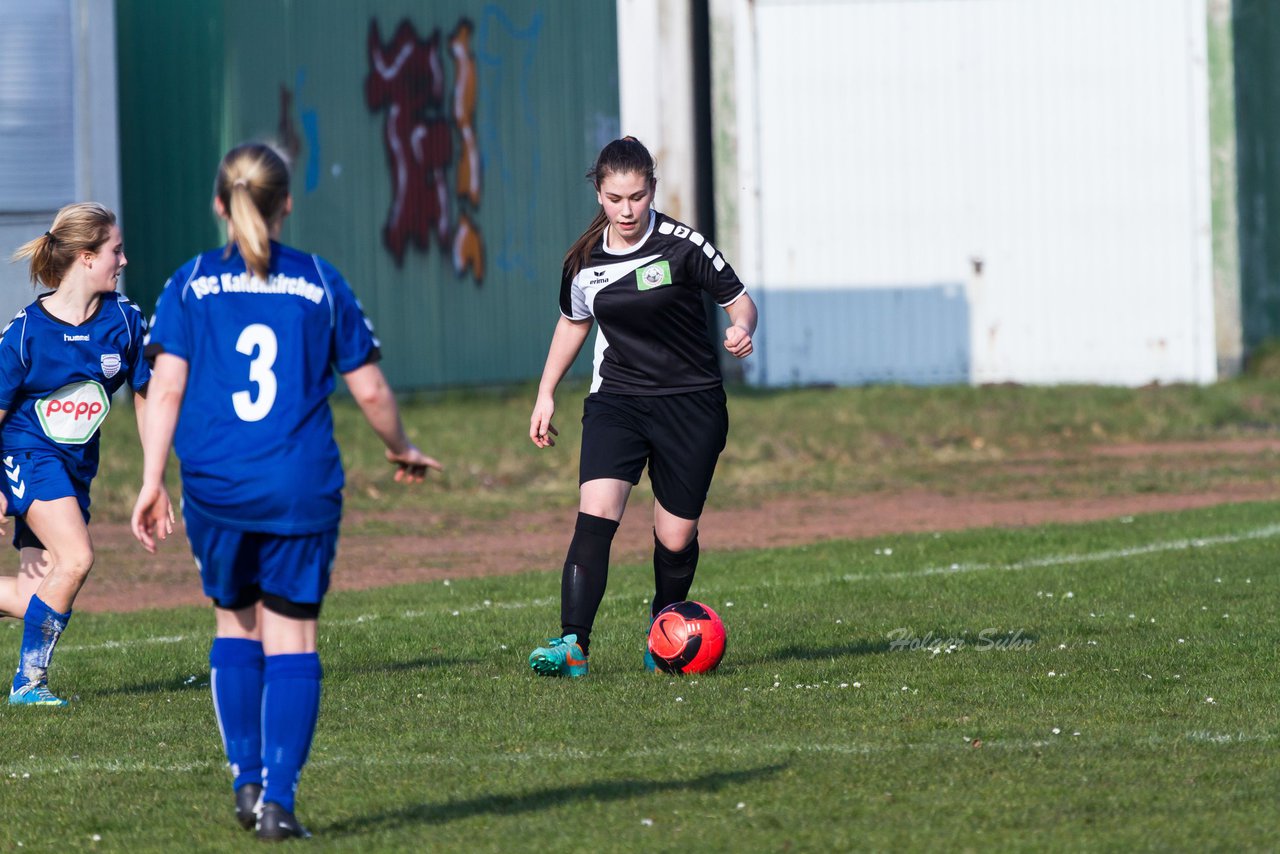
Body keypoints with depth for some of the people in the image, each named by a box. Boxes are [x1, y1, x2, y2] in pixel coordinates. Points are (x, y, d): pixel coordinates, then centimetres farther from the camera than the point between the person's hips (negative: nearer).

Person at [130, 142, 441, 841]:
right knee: (291, 638, 4)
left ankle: (246, 781, 11)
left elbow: (166, 388, -3)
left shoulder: (191, 284, 3)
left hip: (215, 488, 1)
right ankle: (278, 798, -5)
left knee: (235, 624, 19)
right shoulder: (321, 284, 4)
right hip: (302, 488, -1)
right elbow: (370, 392, 7)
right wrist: (401, 451, 25)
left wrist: (152, 480, 0)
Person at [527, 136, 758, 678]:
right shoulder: (584, 260, 0)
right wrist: (545, 395, 17)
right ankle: (573, 646, -23)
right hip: (615, 403, 2)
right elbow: (573, 322, 18)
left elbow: (739, 301, -4)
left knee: (676, 539, 2)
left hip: (691, 404, -2)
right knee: (595, 516, -19)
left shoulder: (681, 246, -11)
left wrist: (741, 330, -26)